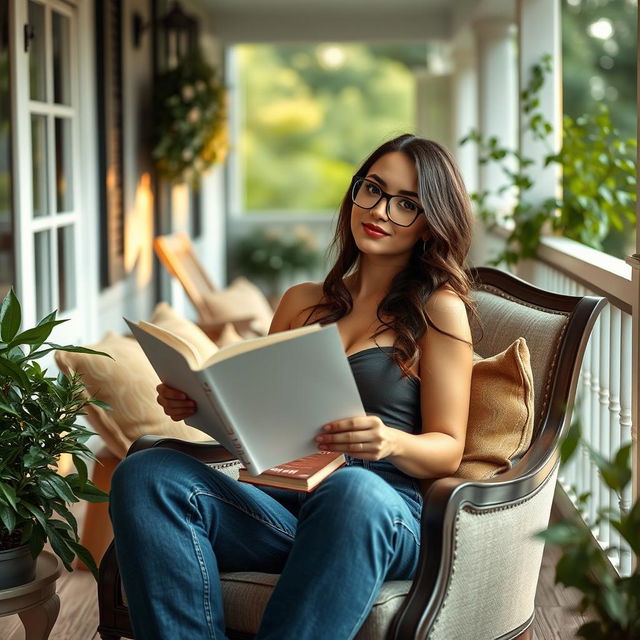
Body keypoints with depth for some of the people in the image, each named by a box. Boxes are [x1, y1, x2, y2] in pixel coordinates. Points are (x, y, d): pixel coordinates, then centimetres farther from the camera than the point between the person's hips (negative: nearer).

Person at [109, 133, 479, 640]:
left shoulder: (439, 307, 8)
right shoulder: (302, 301, 23)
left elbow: (447, 450, 4)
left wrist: (391, 442, -19)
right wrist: (195, 404, 2)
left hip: (382, 509, -4)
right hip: (279, 501, 4)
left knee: (353, 489, -41)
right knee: (145, 474, -24)